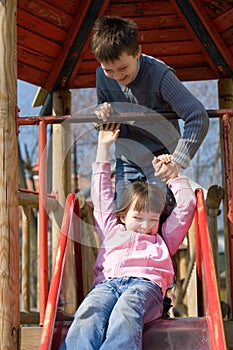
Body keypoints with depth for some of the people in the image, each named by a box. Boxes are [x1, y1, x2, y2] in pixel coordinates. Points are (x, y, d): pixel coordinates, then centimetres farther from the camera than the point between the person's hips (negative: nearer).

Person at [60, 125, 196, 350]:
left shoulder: (163, 239, 37)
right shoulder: (113, 231, 37)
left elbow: (187, 204, 39)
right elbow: (101, 195, 45)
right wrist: (103, 147, 51)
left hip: (145, 283, -1)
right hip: (108, 282, 1)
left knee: (125, 316, -37)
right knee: (88, 314, -35)